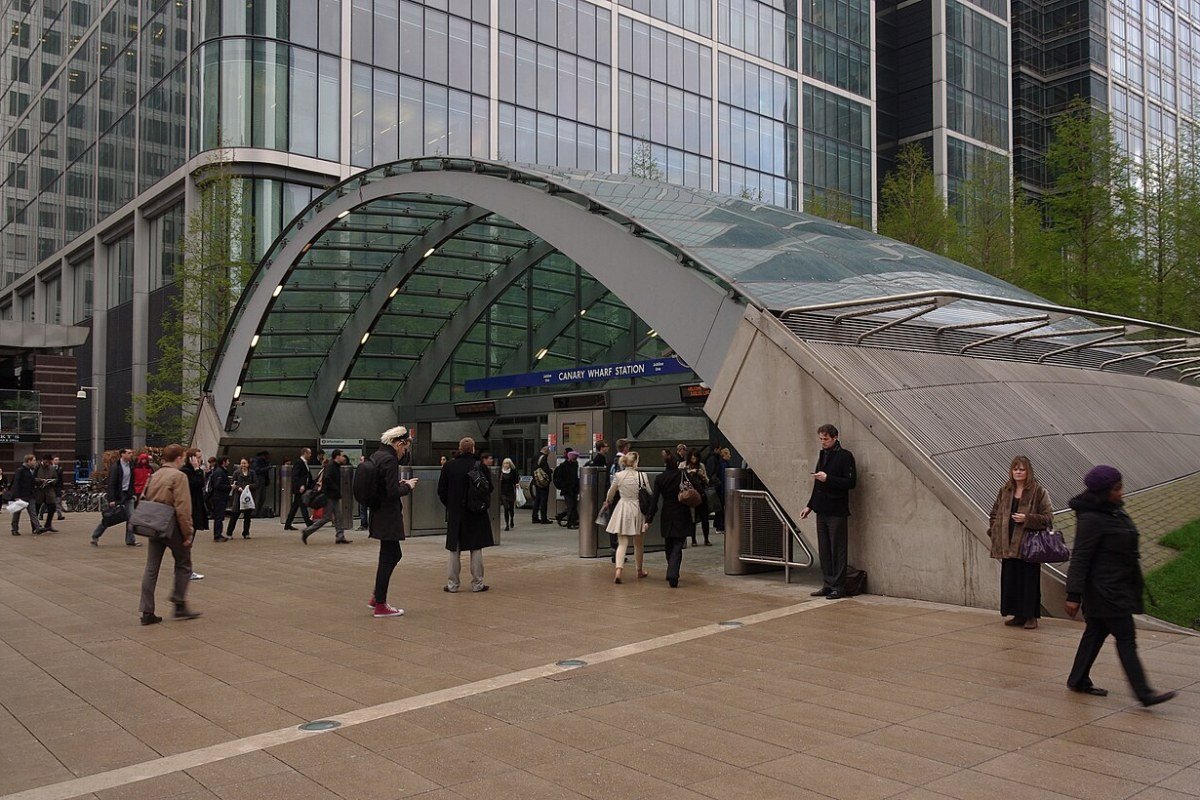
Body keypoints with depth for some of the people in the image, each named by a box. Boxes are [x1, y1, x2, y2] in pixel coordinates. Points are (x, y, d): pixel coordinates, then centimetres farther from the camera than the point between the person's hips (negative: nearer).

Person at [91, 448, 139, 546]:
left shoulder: (130, 465, 7)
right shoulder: (115, 466, -13)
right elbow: (111, 484, -16)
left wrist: (132, 493, 9)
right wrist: (111, 499, -20)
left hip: (127, 495, 6)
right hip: (116, 495, -6)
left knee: (131, 517, -3)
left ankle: (130, 540, 2)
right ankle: (95, 538, 20)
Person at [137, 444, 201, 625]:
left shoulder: (154, 476, 12)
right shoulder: (179, 476, -12)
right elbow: (183, 508, -18)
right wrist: (188, 533, -14)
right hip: (172, 527, -7)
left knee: (151, 569, 8)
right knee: (183, 566, 9)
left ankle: (147, 612, 7)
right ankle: (180, 606, 9)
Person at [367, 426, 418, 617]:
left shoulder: (376, 456, 11)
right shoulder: (389, 460, -19)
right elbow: (393, 492, -23)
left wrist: (400, 484, 11)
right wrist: (407, 486, -6)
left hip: (378, 514, 10)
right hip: (388, 517, -10)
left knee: (393, 555, 19)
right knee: (388, 558, 0)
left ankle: (376, 597, 25)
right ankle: (380, 606, 8)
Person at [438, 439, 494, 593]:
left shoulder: (448, 466, -4)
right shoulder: (480, 466, -11)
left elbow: (441, 490, 0)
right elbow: (488, 488, -7)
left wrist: (449, 505, 13)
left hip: (454, 513, 2)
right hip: (476, 514, -2)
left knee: (454, 550, 10)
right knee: (476, 549, 7)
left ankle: (452, 584, 12)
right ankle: (477, 584, 11)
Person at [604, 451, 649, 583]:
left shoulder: (619, 476, -5)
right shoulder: (642, 476, -11)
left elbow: (610, 493, 9)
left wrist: (608, 501, 31)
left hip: (622, 509, 1)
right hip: (638, 509, -1)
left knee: (622, 543, 2)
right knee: (638, 544, 17)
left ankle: (618, 570, -18)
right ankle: (639, 570, 32)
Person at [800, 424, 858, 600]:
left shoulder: (845, 456, -8)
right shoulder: (822, 456, 17)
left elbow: (851, 482, -15)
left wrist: (828, 478, -20)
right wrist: (810, 506, 19)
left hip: (837, 512, -8)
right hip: (822, 511, 8)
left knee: (837, 550, -3)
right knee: (824, 550, 10)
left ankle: (838, 587, 3)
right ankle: (828, 584, 17)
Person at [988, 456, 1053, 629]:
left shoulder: (1038, 492, -4)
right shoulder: (1005, 491, 10)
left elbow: (1048, 517, -6)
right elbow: (994, 514, 19)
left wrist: (1027, 519, -18)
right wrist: (994, 532, 7)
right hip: (1008, 544, 5)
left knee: (1029, 580, 0)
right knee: (1010, 580, 7)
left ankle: (1031, 616, 11)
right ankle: (1018, 615, 18)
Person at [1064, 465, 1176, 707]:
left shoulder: (1115, 511, 9)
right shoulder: (1091, 519, -21)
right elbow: (1080, 558, -22)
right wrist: (1073, 595, -22)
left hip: (1119, 586, 10)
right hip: (1105, 591, -10)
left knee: (1096, 632, 15)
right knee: (1126, 638, -6)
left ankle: (1078, 680, 24)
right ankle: (1144, 693, -1)